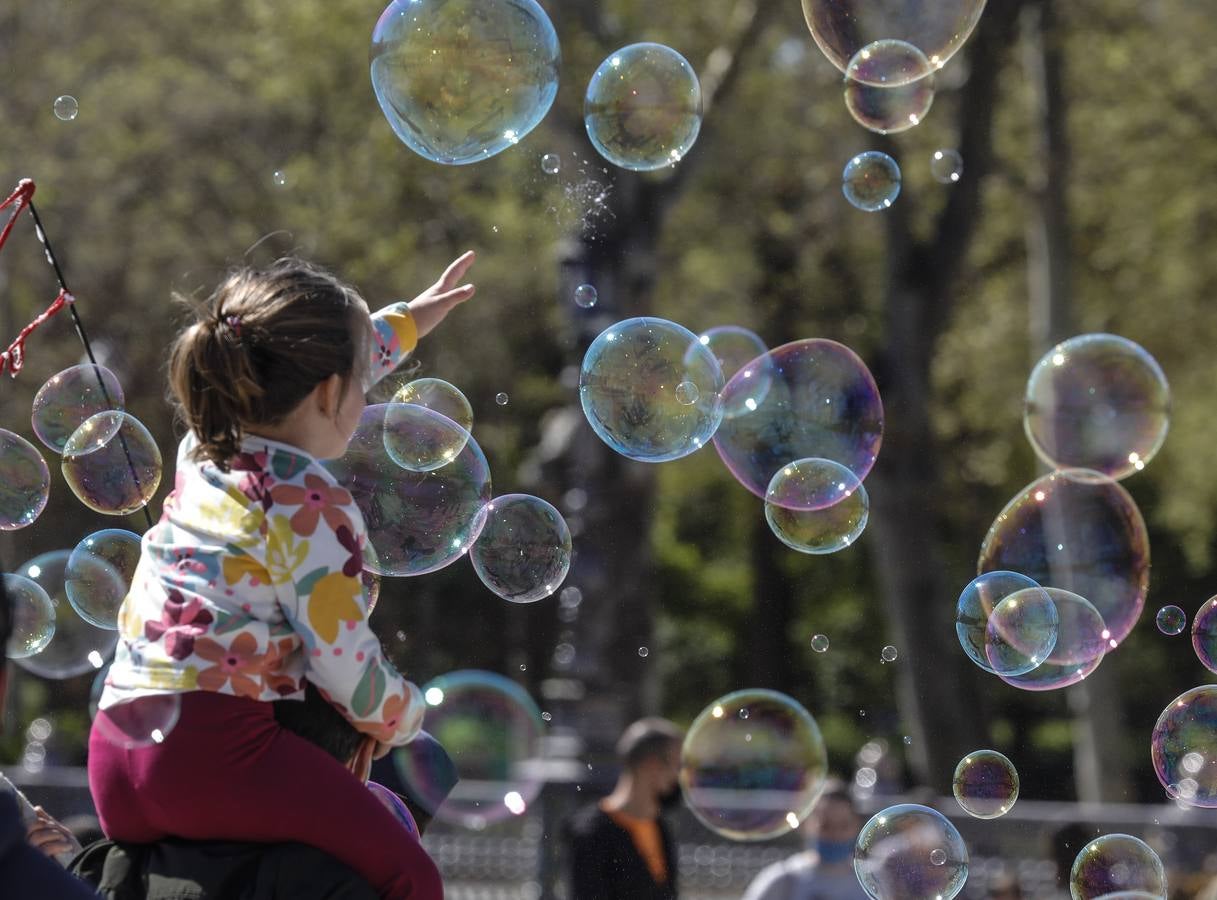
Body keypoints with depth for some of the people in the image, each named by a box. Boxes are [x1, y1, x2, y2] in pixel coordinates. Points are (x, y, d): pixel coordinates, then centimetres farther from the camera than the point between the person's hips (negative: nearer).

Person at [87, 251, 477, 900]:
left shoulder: (201, 452, 17)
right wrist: (403, 720, 13)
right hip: (217, 746, -8)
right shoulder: (313, 507, -7)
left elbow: (295, 382, 38)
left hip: (114, 750, 9)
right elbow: (347, 667, -9)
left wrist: (409, 319, 51)